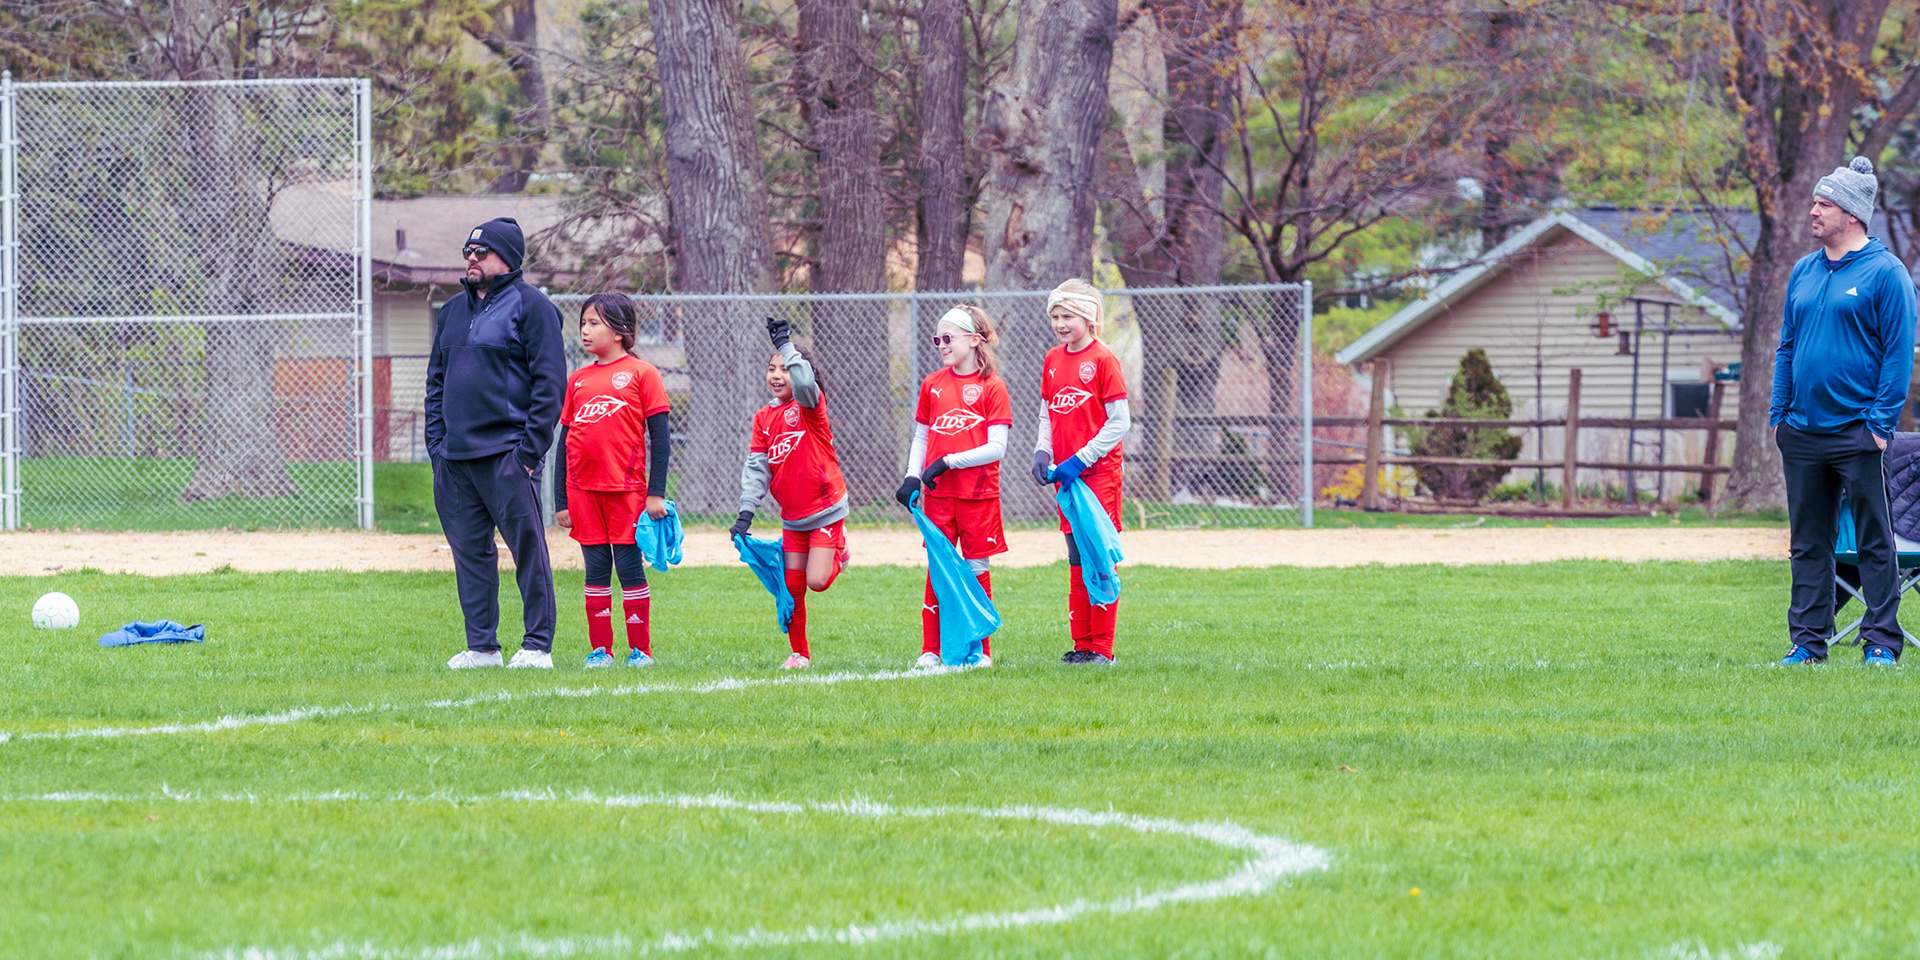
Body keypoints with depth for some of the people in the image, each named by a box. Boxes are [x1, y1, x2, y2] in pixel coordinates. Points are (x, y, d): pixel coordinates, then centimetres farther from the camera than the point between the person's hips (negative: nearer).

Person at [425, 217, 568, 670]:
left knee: (528, 547, -7)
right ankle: (481, 645, 12)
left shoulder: (530, 306, -2)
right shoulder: (453, 311, 19)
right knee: (470, 550, 7)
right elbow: (436, 381, 23)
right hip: (454, 458, 7)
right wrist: (436, 440, 11)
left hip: (507, 454, -7)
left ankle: (538, 645, -4)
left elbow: (550, 381, -7)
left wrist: (531, 445, -13)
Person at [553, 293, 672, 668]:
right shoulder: (578, 379, 12)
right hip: (583, 490, 4)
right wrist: (560, 501, 10)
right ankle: (600, 649, 10)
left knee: (630, 566, -2)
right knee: (596, 568, 6)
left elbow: (659, 436, -2)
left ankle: (641, 650, 5)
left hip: (627, 489, -4)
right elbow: (565, 440, 14)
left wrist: (656, 493, -7)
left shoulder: (641, 373, -1)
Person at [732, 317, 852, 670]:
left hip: (825, 510, -5)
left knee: (817, 582, -13)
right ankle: (799, 653, 19)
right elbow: (756, 467, 1)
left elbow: (804, 382, -36)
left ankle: (838, 552, 21)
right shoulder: (764, 418, 4)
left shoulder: (810, 404, -11)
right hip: (792, 517, 5)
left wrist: (785, 343, -32)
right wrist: (746, 511, -8)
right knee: (791, 587, 5)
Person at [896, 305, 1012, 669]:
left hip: (979, 492, -3)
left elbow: (997, 448, -10)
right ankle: (930, 650, 7)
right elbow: (921, 437, 16)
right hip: (937, 492, 3)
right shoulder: (932, 385, 9)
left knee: (977, 570, 2)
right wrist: (912, 477, 1)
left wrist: (948, 462, -15)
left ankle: (981, 649, 11)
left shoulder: (992, 387, -4)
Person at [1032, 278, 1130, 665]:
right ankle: (1082, 645, 14)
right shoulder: (1052, 360, 10)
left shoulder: (1103, 360, -9)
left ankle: (1102, 647, -2)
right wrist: (1043, 452, 0)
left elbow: (1119, 422, -11)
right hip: (1065, 473, 6)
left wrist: (1080, 460, -15)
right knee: (1077, 562, 9)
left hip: (1099, 471, -6)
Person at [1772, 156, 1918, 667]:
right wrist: (1779, 412, 11)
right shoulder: (1804, 272, 13)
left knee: (1875, 541, -2)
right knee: (1808, 543, 8)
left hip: (1856, 430, -6)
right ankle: (1809, 640, 13)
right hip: (1802, 432, 6)